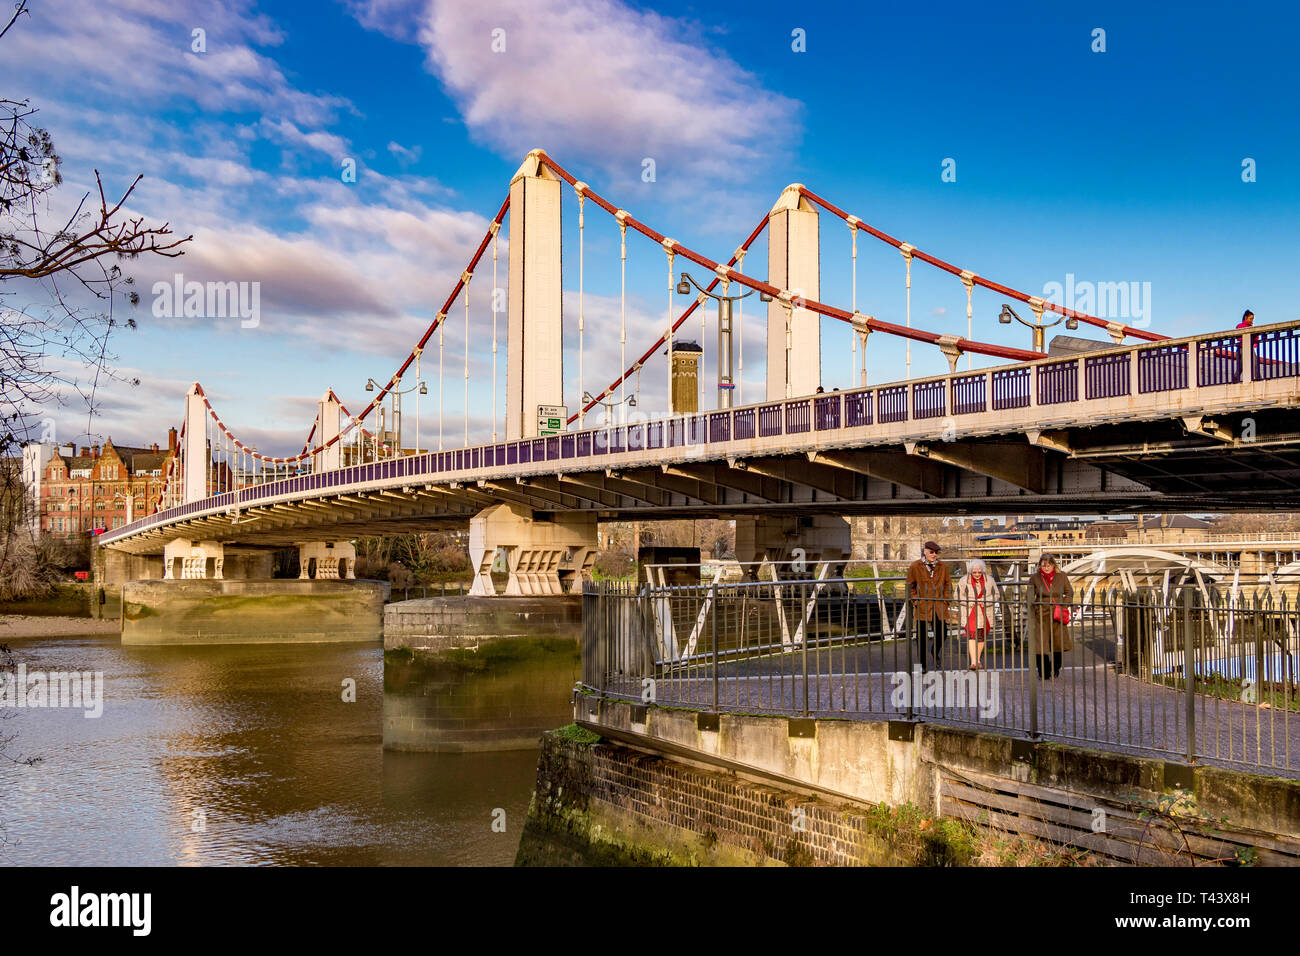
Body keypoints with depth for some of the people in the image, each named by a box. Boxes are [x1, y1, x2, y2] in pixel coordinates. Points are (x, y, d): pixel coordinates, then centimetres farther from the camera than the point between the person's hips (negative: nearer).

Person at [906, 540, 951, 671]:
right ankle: (922, 664, 12)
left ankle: (937, 651, 34)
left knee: (941, 634, 2)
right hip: (922, 608, -2)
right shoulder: (915, 567, 0)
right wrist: (916, 602, -4)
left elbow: (948, 585, 15)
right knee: (921, 637, 1)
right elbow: (910, 587, 5)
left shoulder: (943, 567, 8)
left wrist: (945, 600, 3)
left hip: (939, 608, 2)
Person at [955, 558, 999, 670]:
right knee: (971, 634, -15)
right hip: (969, 613, -2)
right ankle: (973, 662, -20)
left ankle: (978, 660, 23)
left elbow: (996, 595, 5)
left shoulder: (989, 580, 2)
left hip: (984, 613, 2)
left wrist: (984, 601, -12)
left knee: (981, 636, 8)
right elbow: (958, 597, 2)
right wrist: (969, 602, -14)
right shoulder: (964, 581, -2)